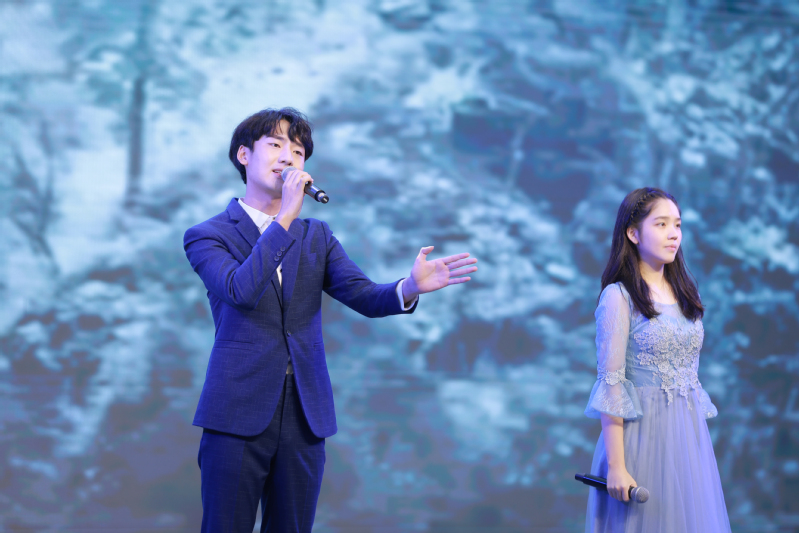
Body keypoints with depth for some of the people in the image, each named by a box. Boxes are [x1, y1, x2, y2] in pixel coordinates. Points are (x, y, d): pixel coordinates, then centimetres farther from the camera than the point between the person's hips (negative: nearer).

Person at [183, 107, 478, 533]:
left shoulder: (316, 237, 16)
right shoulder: (207, 236, 3)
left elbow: (364, 296, 1)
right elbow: (241, 291, -17)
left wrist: (410, 287, -20)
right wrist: (284, 218, -17)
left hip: (304, 417, 4)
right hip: (239, 413, -4)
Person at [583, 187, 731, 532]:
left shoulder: (684, 294, 11)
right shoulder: (619, 296, -8)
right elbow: (611, 384, -13)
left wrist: (696, 437, 10)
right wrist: (616, 466, -17)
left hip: (690, 435, 6)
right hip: (643, 434, -6)